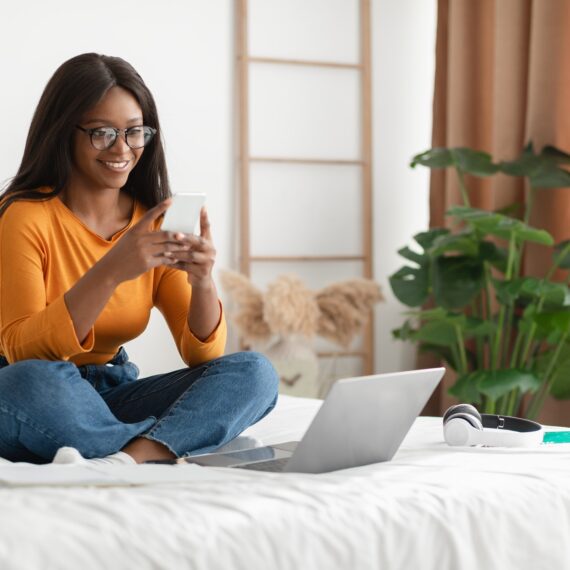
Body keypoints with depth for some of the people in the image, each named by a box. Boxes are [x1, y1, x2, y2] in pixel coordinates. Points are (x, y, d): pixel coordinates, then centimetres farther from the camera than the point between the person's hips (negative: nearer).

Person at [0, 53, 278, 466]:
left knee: (254, 373, -16)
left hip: (111, 395, 5)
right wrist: (110, 272, -33)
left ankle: (125, 461, -36)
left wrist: (202, 283, -24)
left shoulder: (157, 224, 2)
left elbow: (203, 355, -3)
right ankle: (169, 447, -21)